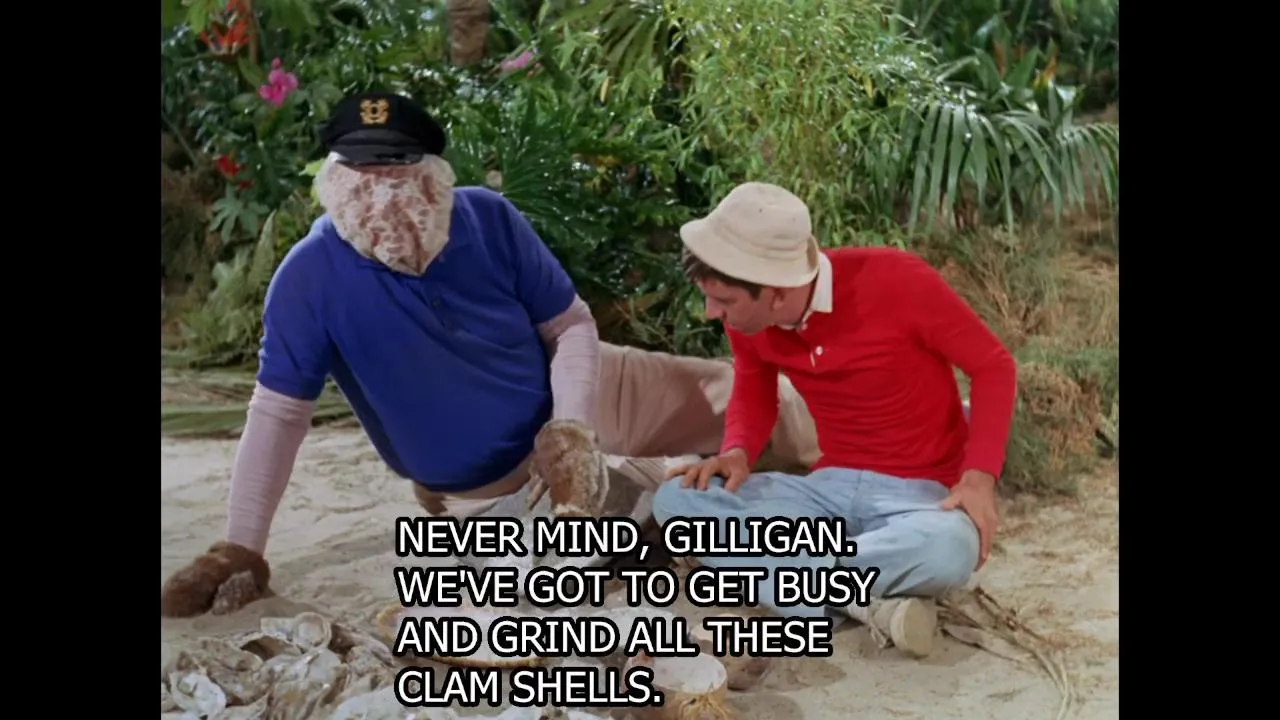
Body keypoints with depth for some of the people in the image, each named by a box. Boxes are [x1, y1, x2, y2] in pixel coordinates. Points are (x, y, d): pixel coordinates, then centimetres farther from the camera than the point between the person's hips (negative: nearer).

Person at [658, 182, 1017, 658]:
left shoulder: (896, 280, -20)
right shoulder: (747, 322, -5)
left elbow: (993, 365, -9)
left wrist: (979, 475, -21)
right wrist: (736, 453, -8)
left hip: (920, 493, -4)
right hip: (832, 486, 5)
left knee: (950, 550, -41)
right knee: (675, 498, -18)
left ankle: (791, 574, -19)